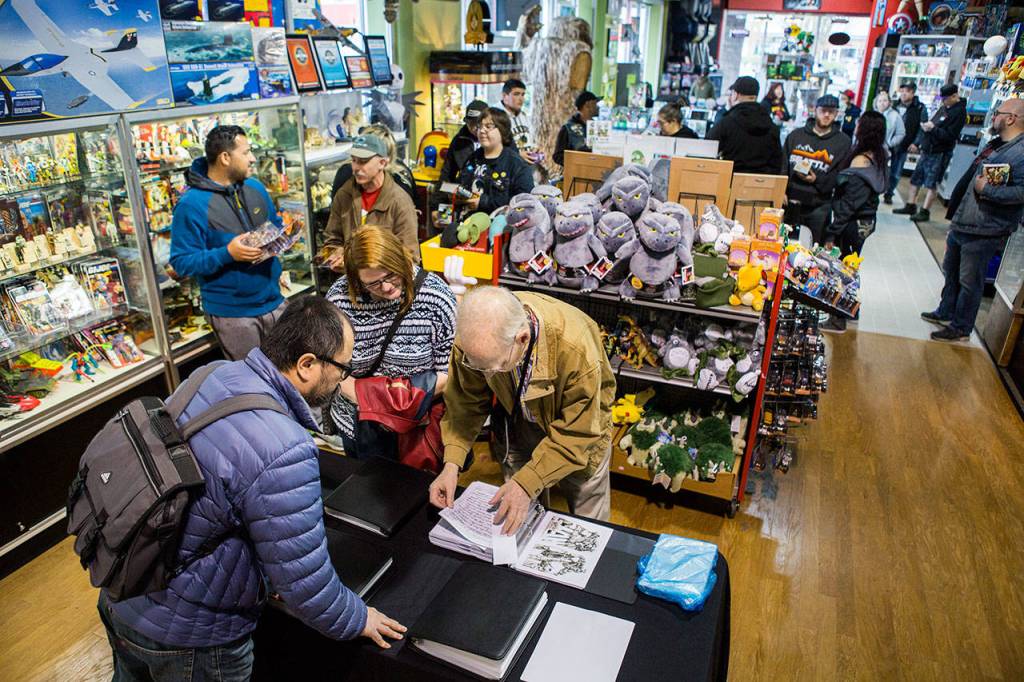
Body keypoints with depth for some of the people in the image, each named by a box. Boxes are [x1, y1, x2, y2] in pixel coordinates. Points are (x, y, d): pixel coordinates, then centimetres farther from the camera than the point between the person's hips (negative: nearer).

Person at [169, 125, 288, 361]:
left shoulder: (255, 187, 6)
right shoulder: (192, 204, -15)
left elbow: (275, 225, 21)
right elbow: (182, 262, -15)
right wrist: (227, 254, -28)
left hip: (273, 300, 6)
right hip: (231, 313, -6)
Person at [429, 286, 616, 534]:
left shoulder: (575, 348, -41)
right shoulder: (473, 334, -30)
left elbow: (576, 433, -29)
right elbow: (467, 401, -15)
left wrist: (528, 483, -34)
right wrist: (452, 463, -26)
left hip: (579, 420, -2)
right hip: (516, 419, 3)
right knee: (515, 520, 18)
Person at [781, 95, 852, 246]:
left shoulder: (843, 141, 6)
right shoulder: (796, 135, 10)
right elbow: (782, 165, 4)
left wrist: (818, 180, -14)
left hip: (819, 206, -1)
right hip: (790, 201, 1)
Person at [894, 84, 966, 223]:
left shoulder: (959, 112, -12)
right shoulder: (943, 108, 13)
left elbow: (950, 136, -19)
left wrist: (933, 129, -24)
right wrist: (917, 143, 17)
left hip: (939, 154, -8)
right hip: (927, 150, 9)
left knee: (931, 184, -6)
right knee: (915, 179, 11)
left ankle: (925, 211, -2)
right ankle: (910, 206, 20)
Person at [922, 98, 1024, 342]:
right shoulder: (995, 145, 13)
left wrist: (986, 190, -24)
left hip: (983, 233, -10)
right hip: (961, 225, 10)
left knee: (969, 281, 2)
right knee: (951, 273, 23)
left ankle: (961, 328, 16)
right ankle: (946, 313, 40)